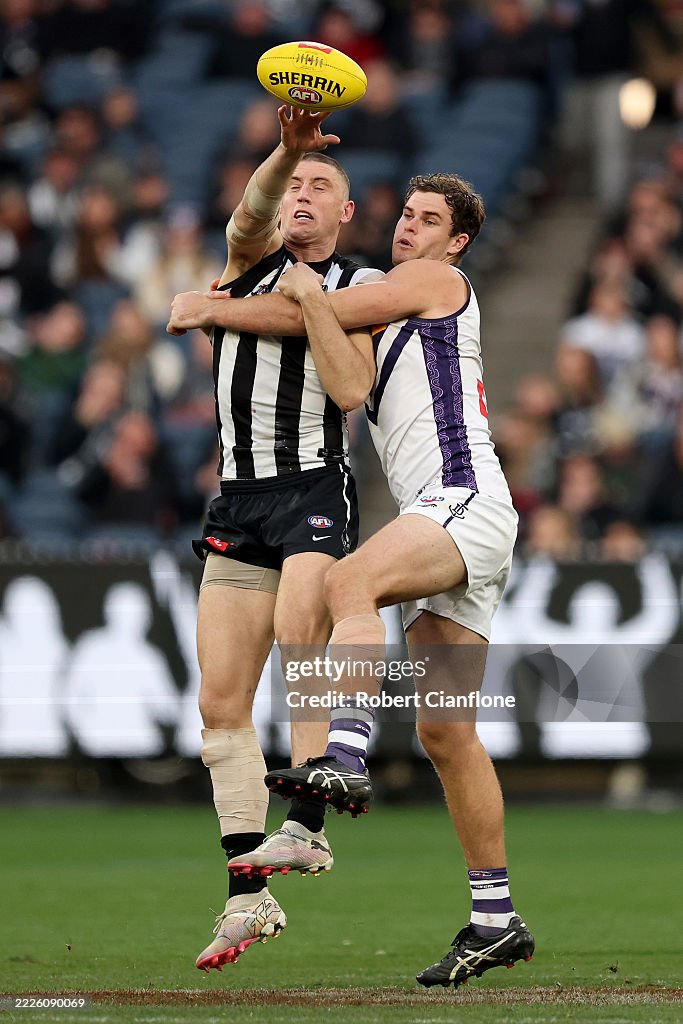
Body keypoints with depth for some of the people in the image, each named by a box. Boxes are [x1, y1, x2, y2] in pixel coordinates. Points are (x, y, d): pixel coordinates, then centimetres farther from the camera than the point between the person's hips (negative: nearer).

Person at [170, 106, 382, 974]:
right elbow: (249, 213, -10)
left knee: (299, 630, -32)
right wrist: (286, 147, -28)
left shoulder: (361, 286, 8)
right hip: (239, 501, 4)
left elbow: (356, 390, -7)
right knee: (221, 701, 0)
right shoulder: (252, 258, 15)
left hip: (315, 489, -4)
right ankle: (248, 897, 5)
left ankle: (304, 825, -34)